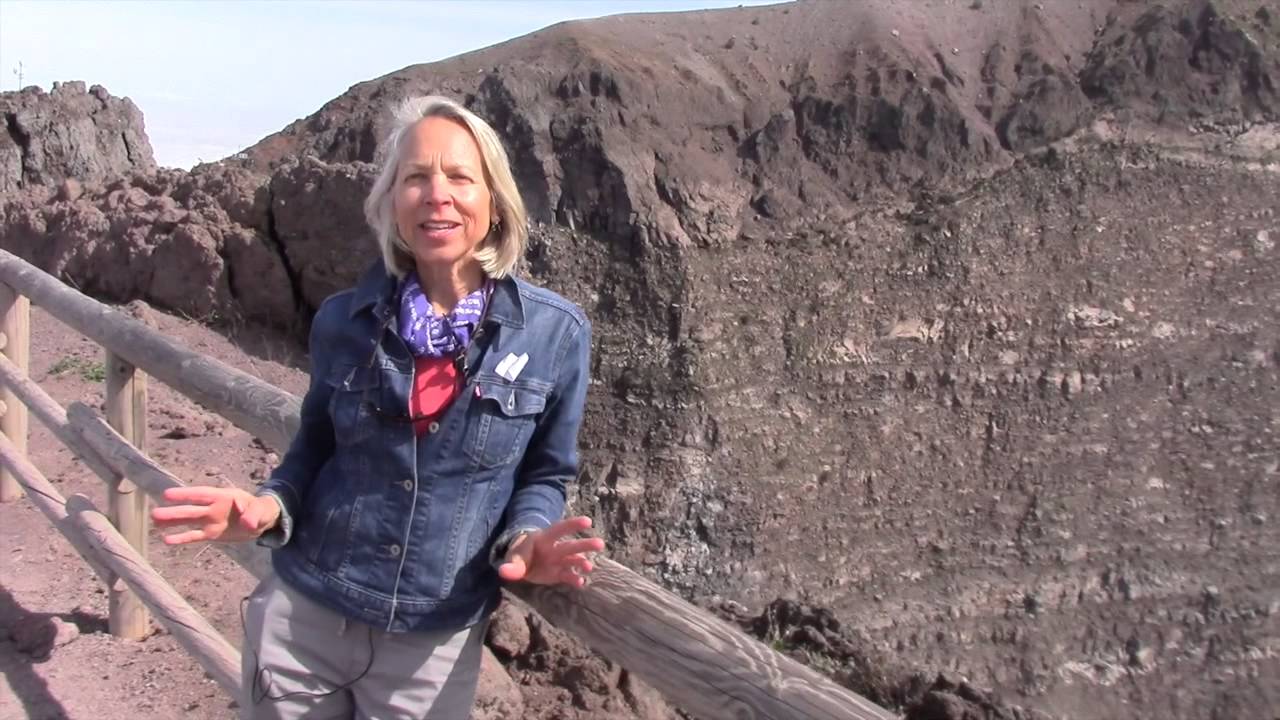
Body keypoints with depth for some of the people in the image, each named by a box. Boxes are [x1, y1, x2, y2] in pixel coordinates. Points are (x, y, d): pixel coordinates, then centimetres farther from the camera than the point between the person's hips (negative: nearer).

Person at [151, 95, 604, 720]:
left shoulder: (555, 333, -9)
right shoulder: (342, 320, -5)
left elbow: (543, 475, 2)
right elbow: (314, 449, 9)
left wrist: (524, 538, -18)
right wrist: (268, 507, -11)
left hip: (434, 642, -1)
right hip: (302, 617, 1)